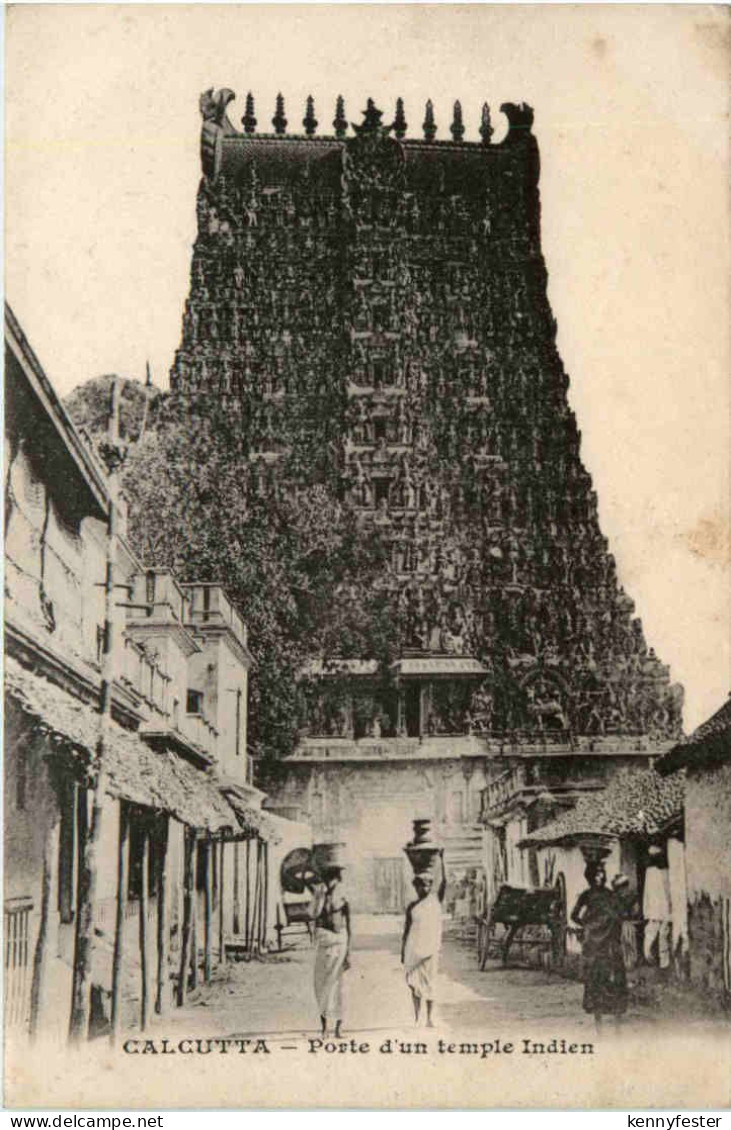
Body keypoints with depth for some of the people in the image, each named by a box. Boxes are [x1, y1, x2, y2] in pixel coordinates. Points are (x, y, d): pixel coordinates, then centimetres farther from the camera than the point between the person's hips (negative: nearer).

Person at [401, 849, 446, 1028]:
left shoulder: (436, 899, 2)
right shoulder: (412, 906, 6)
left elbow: (444, 882, -12)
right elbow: (406, 930, 9)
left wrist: (441, 861, -19)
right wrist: (402, 952, 7)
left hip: (431, 947, -1)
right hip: (414, 947, 1)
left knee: (430, 982, 0)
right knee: (414, 983, 4)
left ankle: (430, 1017, 5)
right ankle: (416, 1017, 11)